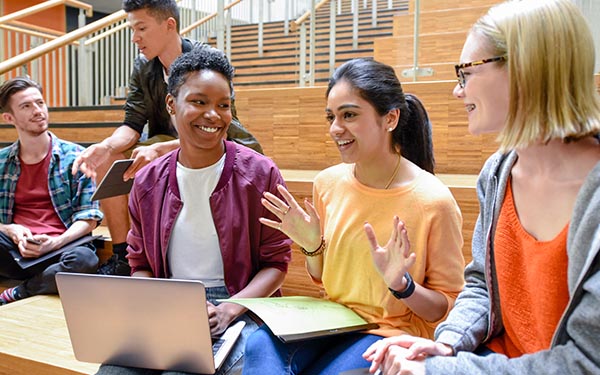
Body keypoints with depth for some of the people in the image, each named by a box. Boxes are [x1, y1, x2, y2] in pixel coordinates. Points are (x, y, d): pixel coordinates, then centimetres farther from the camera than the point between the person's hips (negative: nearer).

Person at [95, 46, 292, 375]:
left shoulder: (260, 174, -4)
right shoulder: (147, 182, 6)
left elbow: (276, 262, -2)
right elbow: (140, 264, 14)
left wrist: (229, 310, -16)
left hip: (238, 308, -3)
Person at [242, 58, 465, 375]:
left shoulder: (433, 200, -15)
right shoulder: (328, 183, 0)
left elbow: (450, 309, -6)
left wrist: (401, 283, -23)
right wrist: (312, 245, -6)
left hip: (394, 332, -3)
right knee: (260, 345, -25)